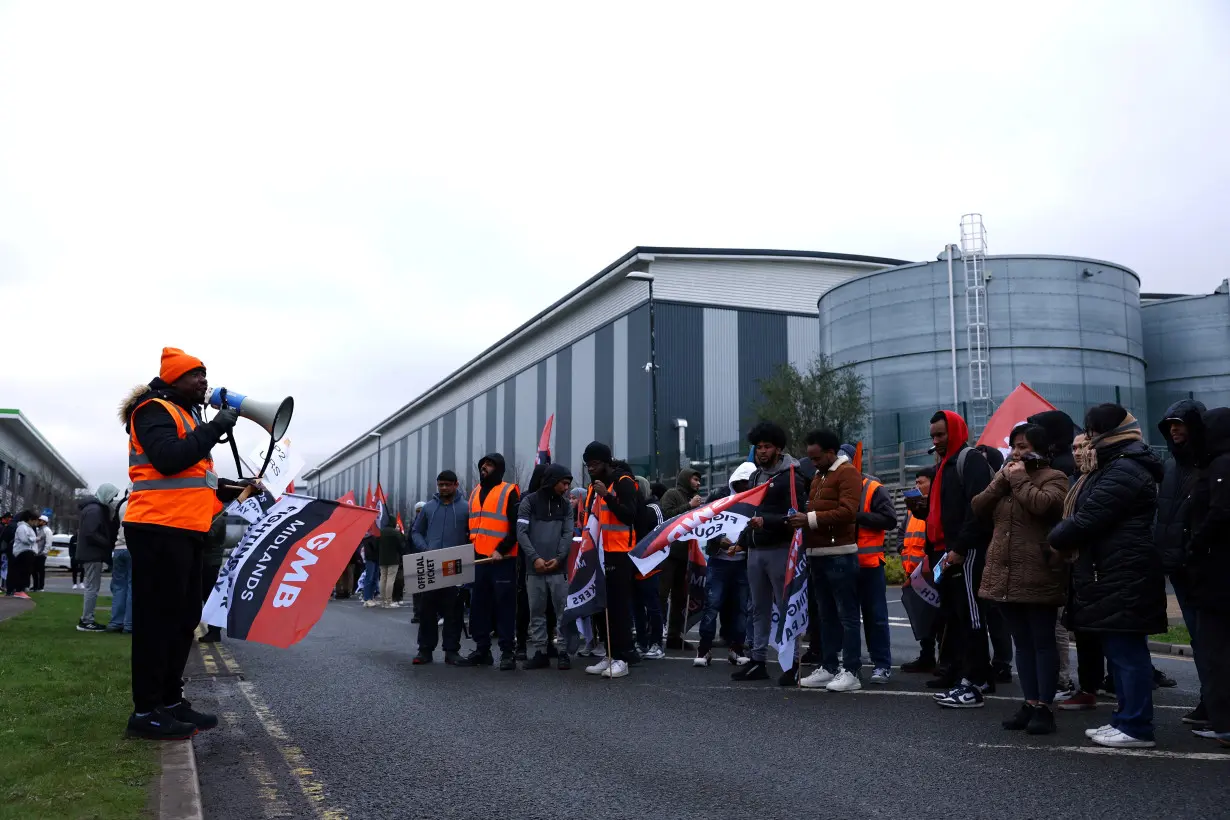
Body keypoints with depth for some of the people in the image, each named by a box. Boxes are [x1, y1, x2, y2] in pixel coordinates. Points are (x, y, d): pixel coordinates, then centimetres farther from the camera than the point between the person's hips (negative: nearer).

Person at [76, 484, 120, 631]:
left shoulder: (97, 508, 17)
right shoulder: (94, 509, -16)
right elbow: (91, 534, -24)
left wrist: (112, 538, 6)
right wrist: (109, 544, -16)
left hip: (91, 553, 11)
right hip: (92, 554, -11)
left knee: (91, 587, 15)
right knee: (92, 587, -7)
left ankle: (86, 619, 20)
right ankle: (86, 621, -5)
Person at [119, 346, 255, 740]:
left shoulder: (188, 416, 24)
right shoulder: (155, 411, -7)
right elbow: (169, 459, -24)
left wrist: (235, 488, 16)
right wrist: (215, 428, -18)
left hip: (185, 530, 10)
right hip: (159, 529, -10)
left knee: (184, 617, 12)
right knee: (158, 618, -8)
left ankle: (170, 701, 20)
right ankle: (146, 711, -2)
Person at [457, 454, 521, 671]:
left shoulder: (509, 492, -3)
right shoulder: (475, 492, 18)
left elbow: (516, 527, -8)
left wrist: (502, 550, -14)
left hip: (502, 559, -7)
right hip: (479, 558, 7)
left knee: (504, 605, -3)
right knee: (479, 605, 9)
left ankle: (507, 651, 2)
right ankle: (482, 649, 16)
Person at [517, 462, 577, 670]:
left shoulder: (566, 505, 12)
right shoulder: (529, 501, 3)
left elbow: (568, 534, 5)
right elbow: (521, 532, -3)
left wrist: (558, 558, -10)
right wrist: (535, 557, -13)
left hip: (559, 568, 1)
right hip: (534, 568, -1)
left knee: (565, 612, -2)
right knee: (536, 612, 4)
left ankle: (566, 653, 4)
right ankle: (540, 653, 11)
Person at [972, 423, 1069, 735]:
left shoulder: (1053, 478, -4)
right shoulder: (1004, 476, 17)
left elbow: (1042, 504, -25)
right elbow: (978, 508, 6)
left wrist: (1019, 478, -12)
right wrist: (1003, 480, -4)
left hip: (1038, 577, -7)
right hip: (1004, 576, 7)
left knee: (1043, 642, 2)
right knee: (1022, 643, 12)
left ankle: (1045, 706, 7)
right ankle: (1030, 702, 19)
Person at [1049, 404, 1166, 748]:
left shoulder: (1123, 472, -17)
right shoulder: (1117, 466, 20)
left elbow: (1087, 520, -20)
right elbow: (1089, 514, 20)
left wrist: (1057, 537, -3)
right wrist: (1068, 539, 4)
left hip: (1122, 579, -11)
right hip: (1114, 577, 11)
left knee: (1127, 652, -6)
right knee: (1120, 651, 15)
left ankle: (1135, 727, 0)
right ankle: (1126, 719, 23)